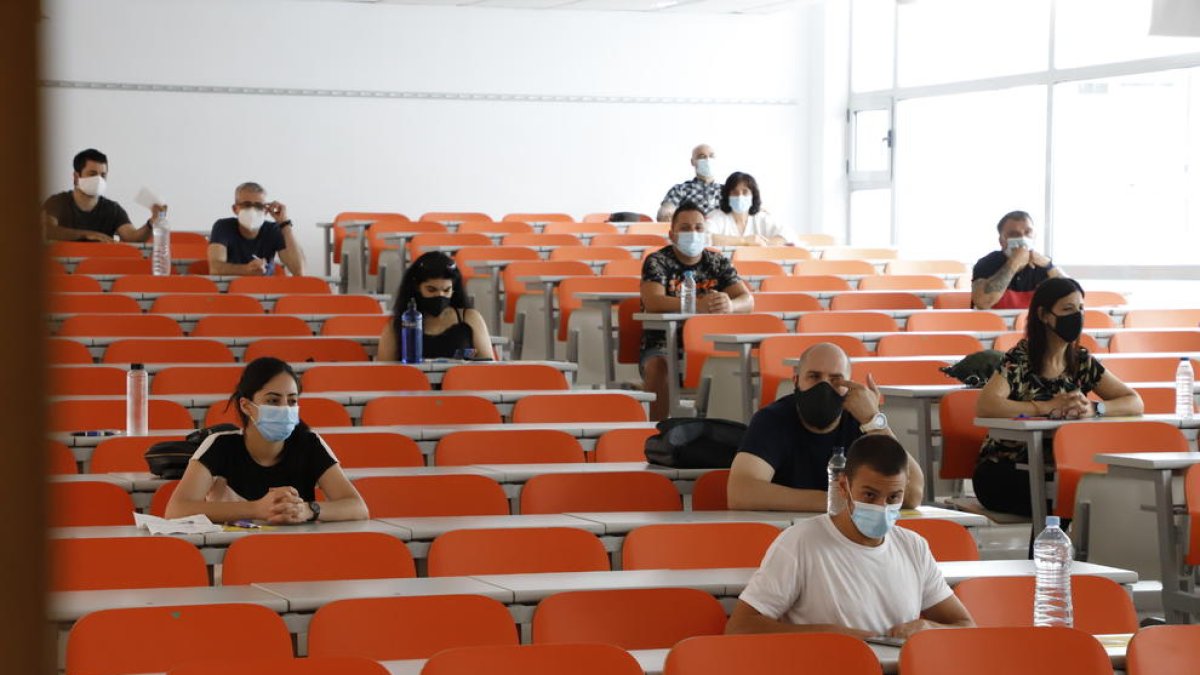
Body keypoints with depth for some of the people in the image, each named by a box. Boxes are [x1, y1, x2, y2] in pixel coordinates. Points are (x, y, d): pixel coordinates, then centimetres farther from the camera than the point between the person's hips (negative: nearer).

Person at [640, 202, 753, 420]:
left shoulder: (719, 263, 8)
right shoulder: (657, 262, -3)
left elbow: (747, 301, -5)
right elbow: (652, 302, -21)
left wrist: (729, 306, -32)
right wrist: (698, 305, -37)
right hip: (663, 344, -3)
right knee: (658, 365, -36)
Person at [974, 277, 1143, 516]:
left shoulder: (1082, 362, 7)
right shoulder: (1019, 360, -10)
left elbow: (1135, 403, 4)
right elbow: (984, 407, -27)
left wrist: (1092, 408, -17)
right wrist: (1048, 408, -25)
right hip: (1003, 472, -5)